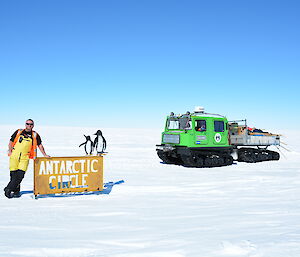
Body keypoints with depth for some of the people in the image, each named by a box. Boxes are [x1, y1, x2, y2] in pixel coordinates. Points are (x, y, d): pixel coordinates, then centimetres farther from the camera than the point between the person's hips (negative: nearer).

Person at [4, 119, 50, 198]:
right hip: (14, 156, 0)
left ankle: (8, 189, 1)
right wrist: (10, 151, 1)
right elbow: (11, 142, 14)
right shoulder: (18, 132, 10)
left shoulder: (35, 135, 10)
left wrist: (44, 154, 9)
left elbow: (39, 145, 14)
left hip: (24, 158, 0)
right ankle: (16, 191, 14)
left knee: (20, 175, -11)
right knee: (14, 175, -1)